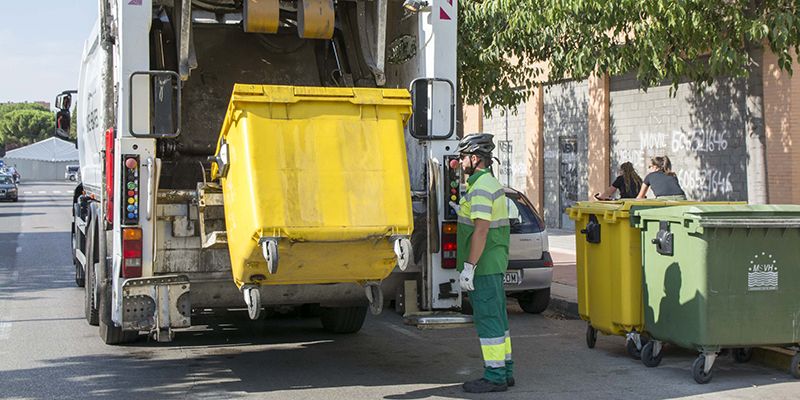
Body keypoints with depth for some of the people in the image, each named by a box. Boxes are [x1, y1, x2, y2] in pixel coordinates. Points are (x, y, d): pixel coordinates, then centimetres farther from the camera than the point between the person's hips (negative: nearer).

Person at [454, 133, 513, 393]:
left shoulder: (481, 188, -17)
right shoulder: (491, 183, 17)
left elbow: (481, 229, -24)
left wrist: (468, 267, -23)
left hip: (484, 266, -11)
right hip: (494, 264, 11)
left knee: (487, 318, -6)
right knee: (497, 317, 14)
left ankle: (494, 376, -2)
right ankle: (504, 371, 20)